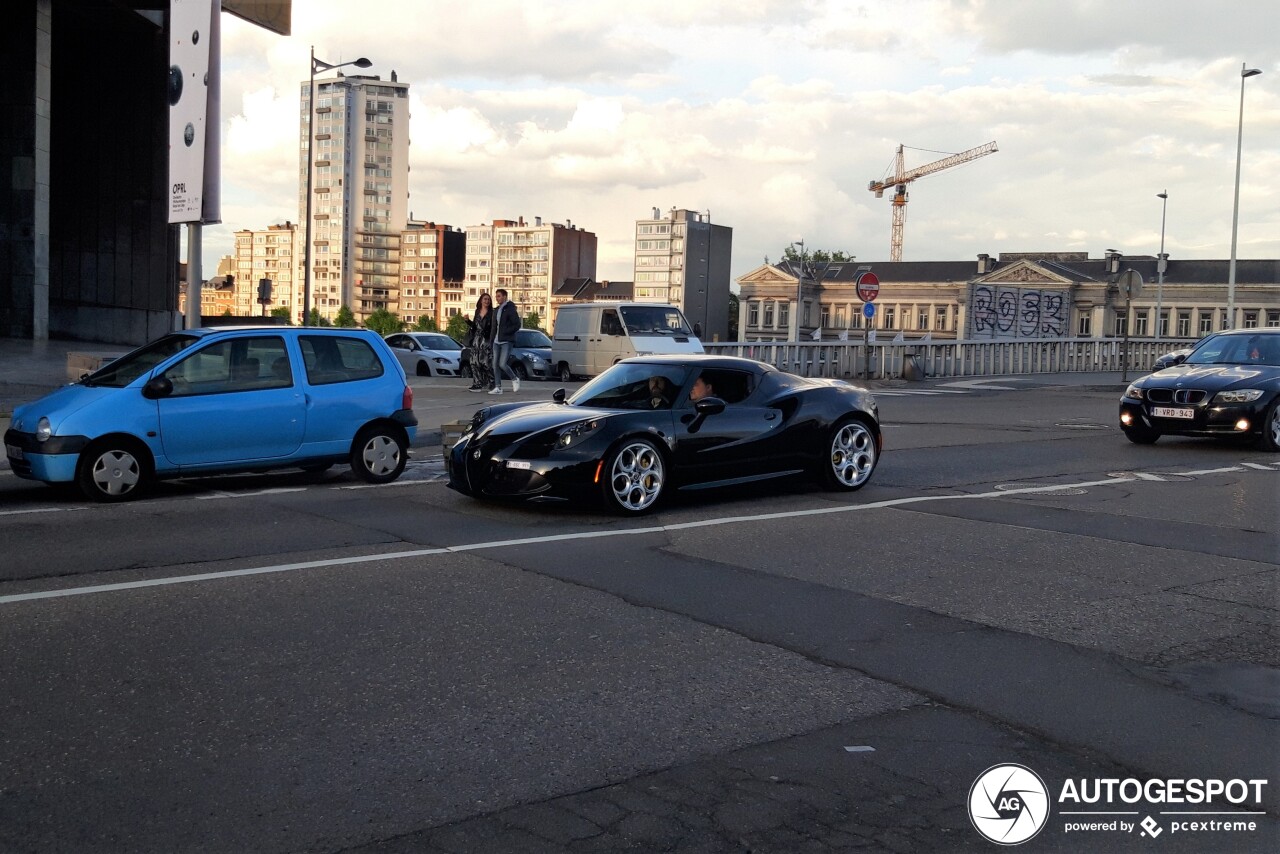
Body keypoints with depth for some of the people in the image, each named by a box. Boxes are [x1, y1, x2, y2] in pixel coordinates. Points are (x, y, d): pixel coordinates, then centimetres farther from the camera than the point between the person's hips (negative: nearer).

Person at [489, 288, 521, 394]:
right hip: (497, 341, 8)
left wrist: (504, 332, -16)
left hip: (507, 341, -8)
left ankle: (514, 379, 9)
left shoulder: (510, 309, -7)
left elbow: (517, 325, -12)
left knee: (502, 364, -15)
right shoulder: (496, 310, 16)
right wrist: (492, 339, 10)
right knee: (495, 364, 2)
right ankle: (498, 387, 7)